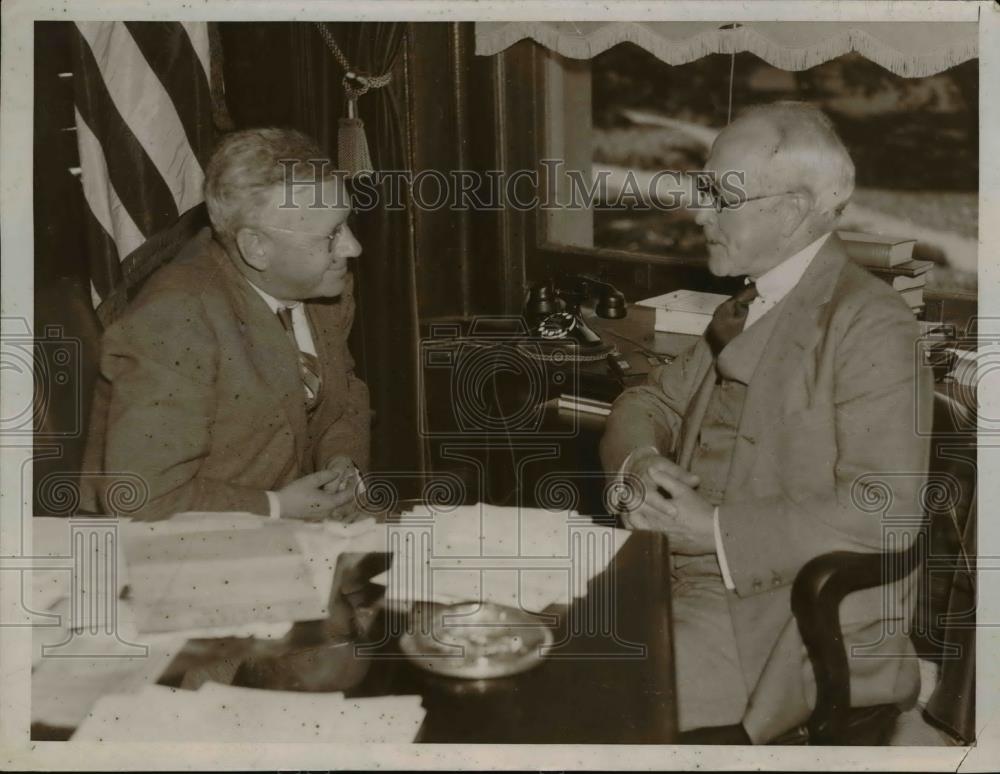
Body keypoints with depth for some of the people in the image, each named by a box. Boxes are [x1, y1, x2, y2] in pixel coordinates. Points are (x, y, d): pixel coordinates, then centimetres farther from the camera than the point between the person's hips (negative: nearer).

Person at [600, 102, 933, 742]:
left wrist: (717, 530, -22)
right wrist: (641, 462, -6)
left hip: (796, 623, -8)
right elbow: (651, 402, 18)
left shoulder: (870, 324, -14)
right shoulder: (748, 309, 13)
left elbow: (885, 509, -22)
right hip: (685, 573, 8)